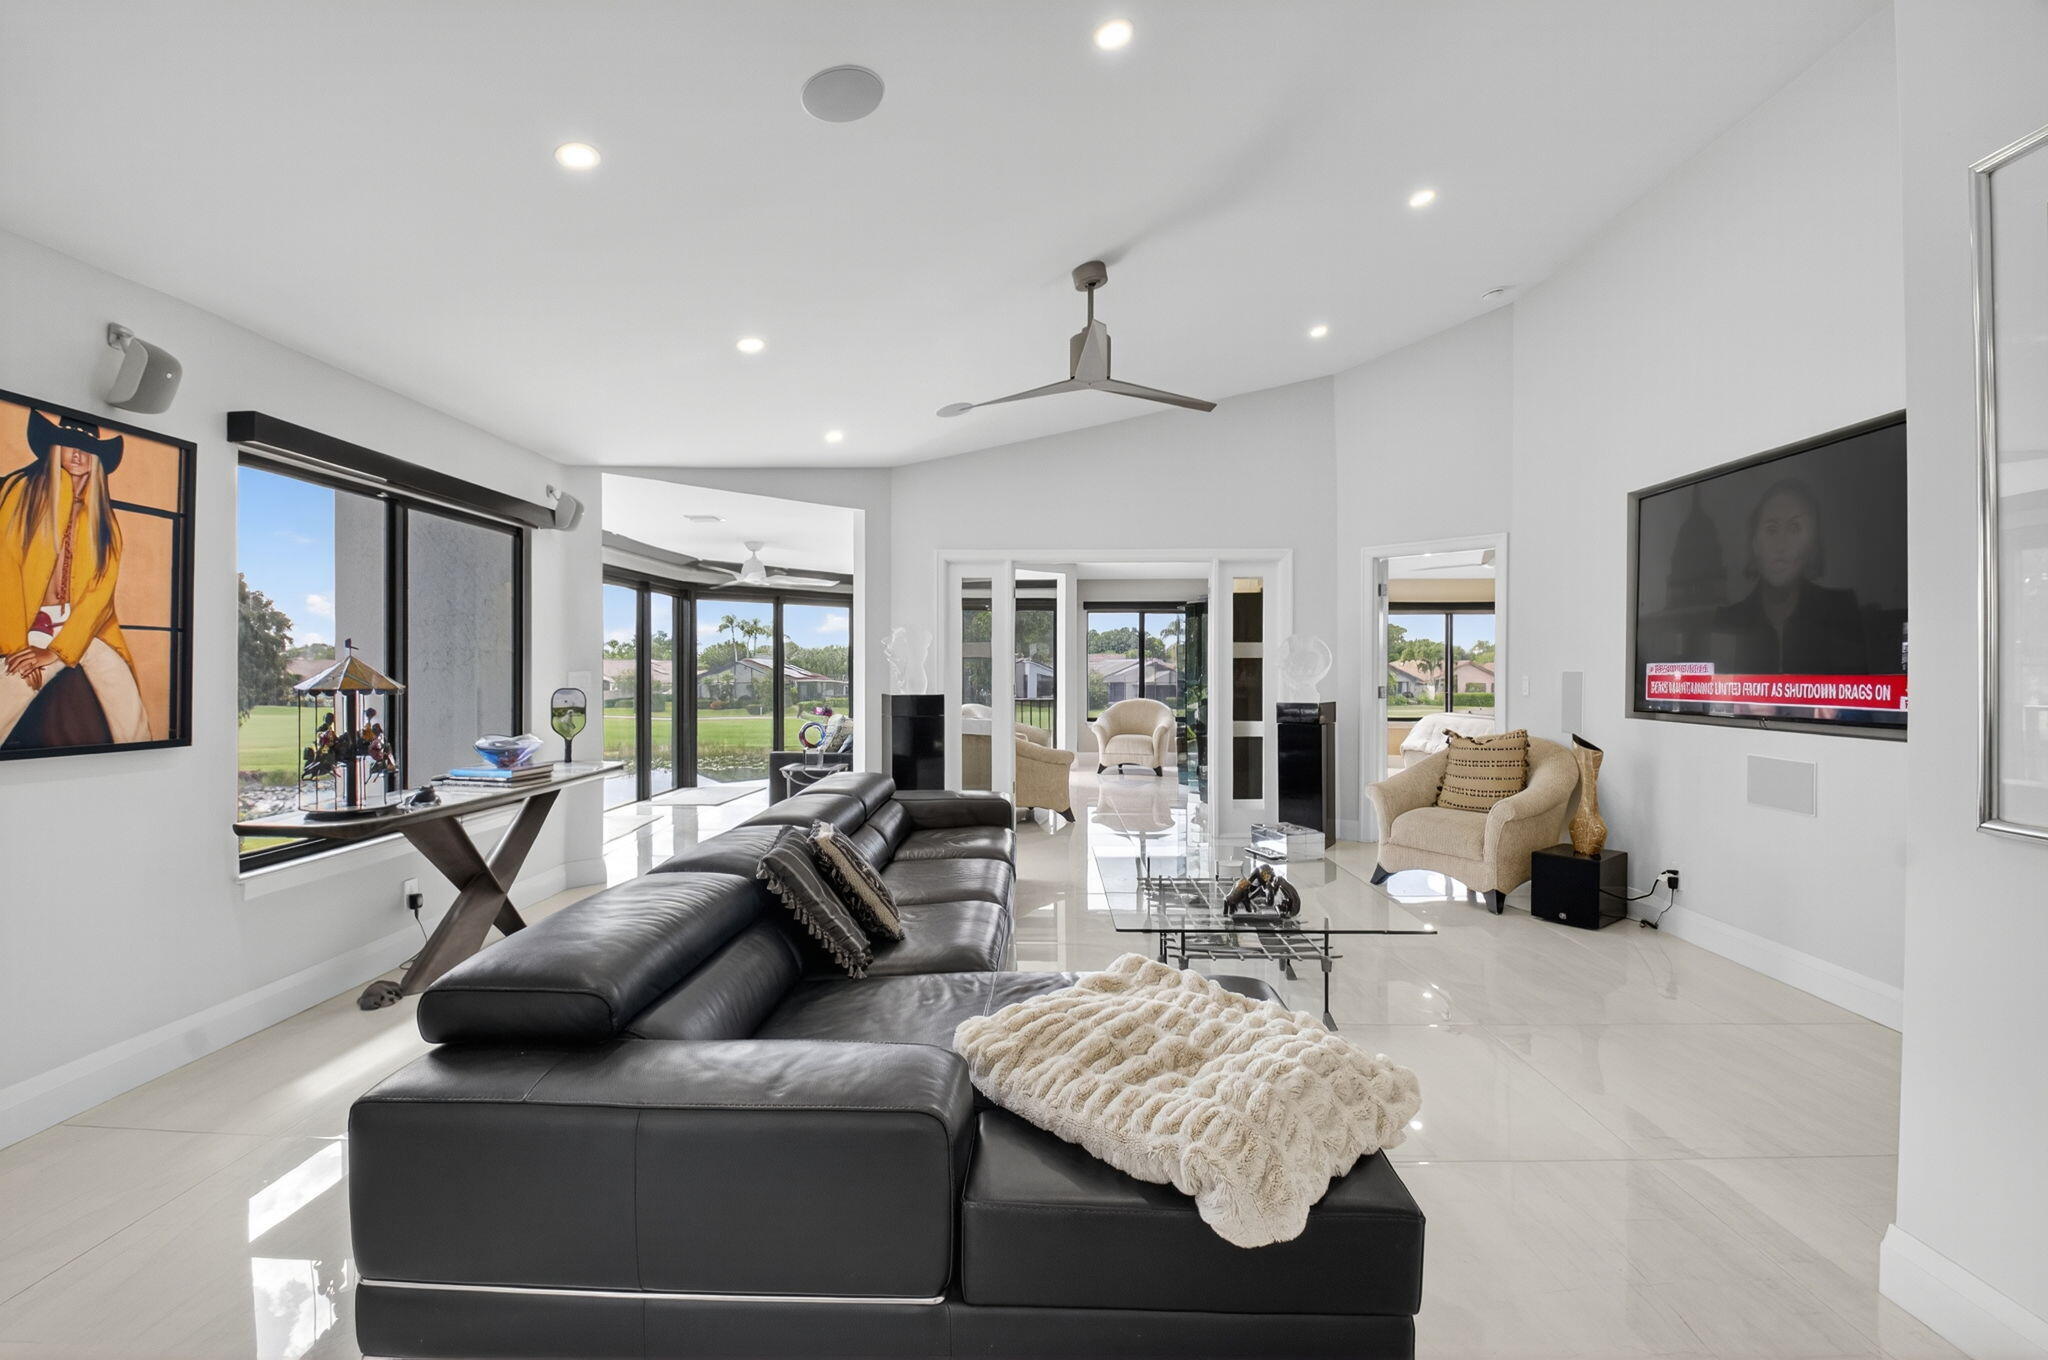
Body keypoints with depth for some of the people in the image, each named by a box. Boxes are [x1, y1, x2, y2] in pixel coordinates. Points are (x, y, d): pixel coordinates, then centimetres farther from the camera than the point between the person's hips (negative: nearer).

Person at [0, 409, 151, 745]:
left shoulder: (103, 515, 9)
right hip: (33, 630, -1)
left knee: (134, 728, -11)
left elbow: (101, 589, 1)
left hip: (88, 629, 1)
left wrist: (55, 651, -8)